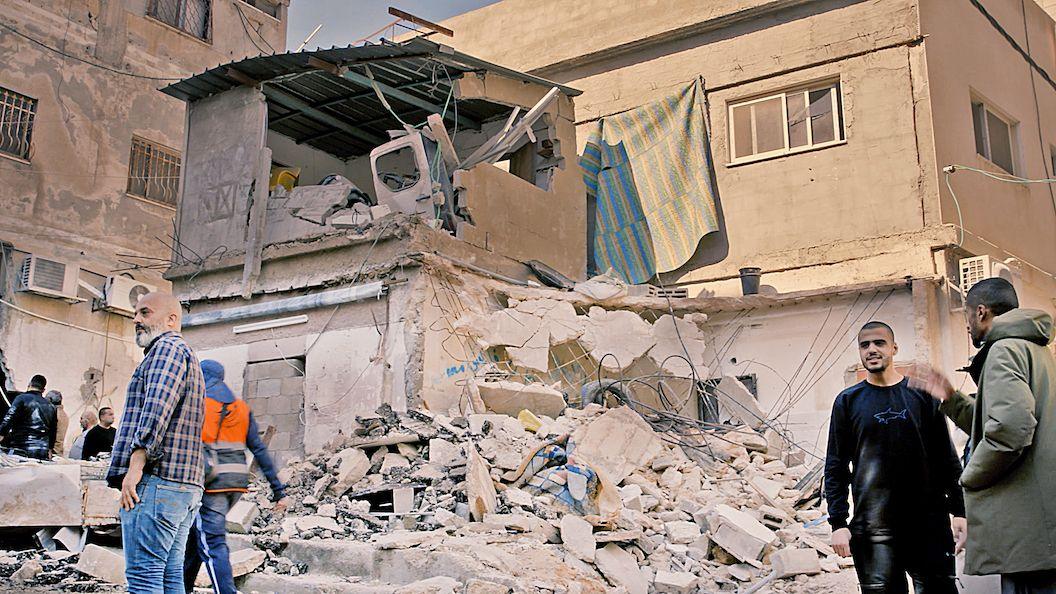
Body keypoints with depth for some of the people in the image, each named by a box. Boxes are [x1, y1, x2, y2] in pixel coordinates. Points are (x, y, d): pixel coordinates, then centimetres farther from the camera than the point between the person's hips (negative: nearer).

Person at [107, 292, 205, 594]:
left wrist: (137, 461, -24)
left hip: (157, 479, -10)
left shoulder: (168, 347, -3)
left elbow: (157, 406, -19)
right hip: (186, 485, 10)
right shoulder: (186, 356, 29)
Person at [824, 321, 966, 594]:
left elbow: (947, 458, 8)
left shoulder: (922, 394, 7)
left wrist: (959, 511, 1)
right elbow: (835, 467, 4)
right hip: (873, 529, -1)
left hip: (929, 523, 1)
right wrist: (838, 523, -3)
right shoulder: (848, 401, 6)